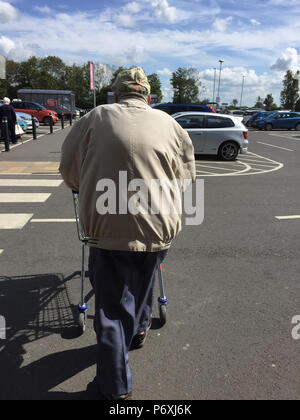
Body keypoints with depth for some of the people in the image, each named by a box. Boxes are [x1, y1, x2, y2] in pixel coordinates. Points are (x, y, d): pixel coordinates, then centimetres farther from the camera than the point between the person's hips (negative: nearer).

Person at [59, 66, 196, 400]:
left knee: (112, 309, 10)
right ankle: (139, 329, 55)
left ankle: (117, 387, 23)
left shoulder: (95, 118, 2)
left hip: (109, 231, -2)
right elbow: (186, 175, 13)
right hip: (158, 228, 3)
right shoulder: (169, 123, 7)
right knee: (142, 287, 29)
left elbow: (69, 169, 7)